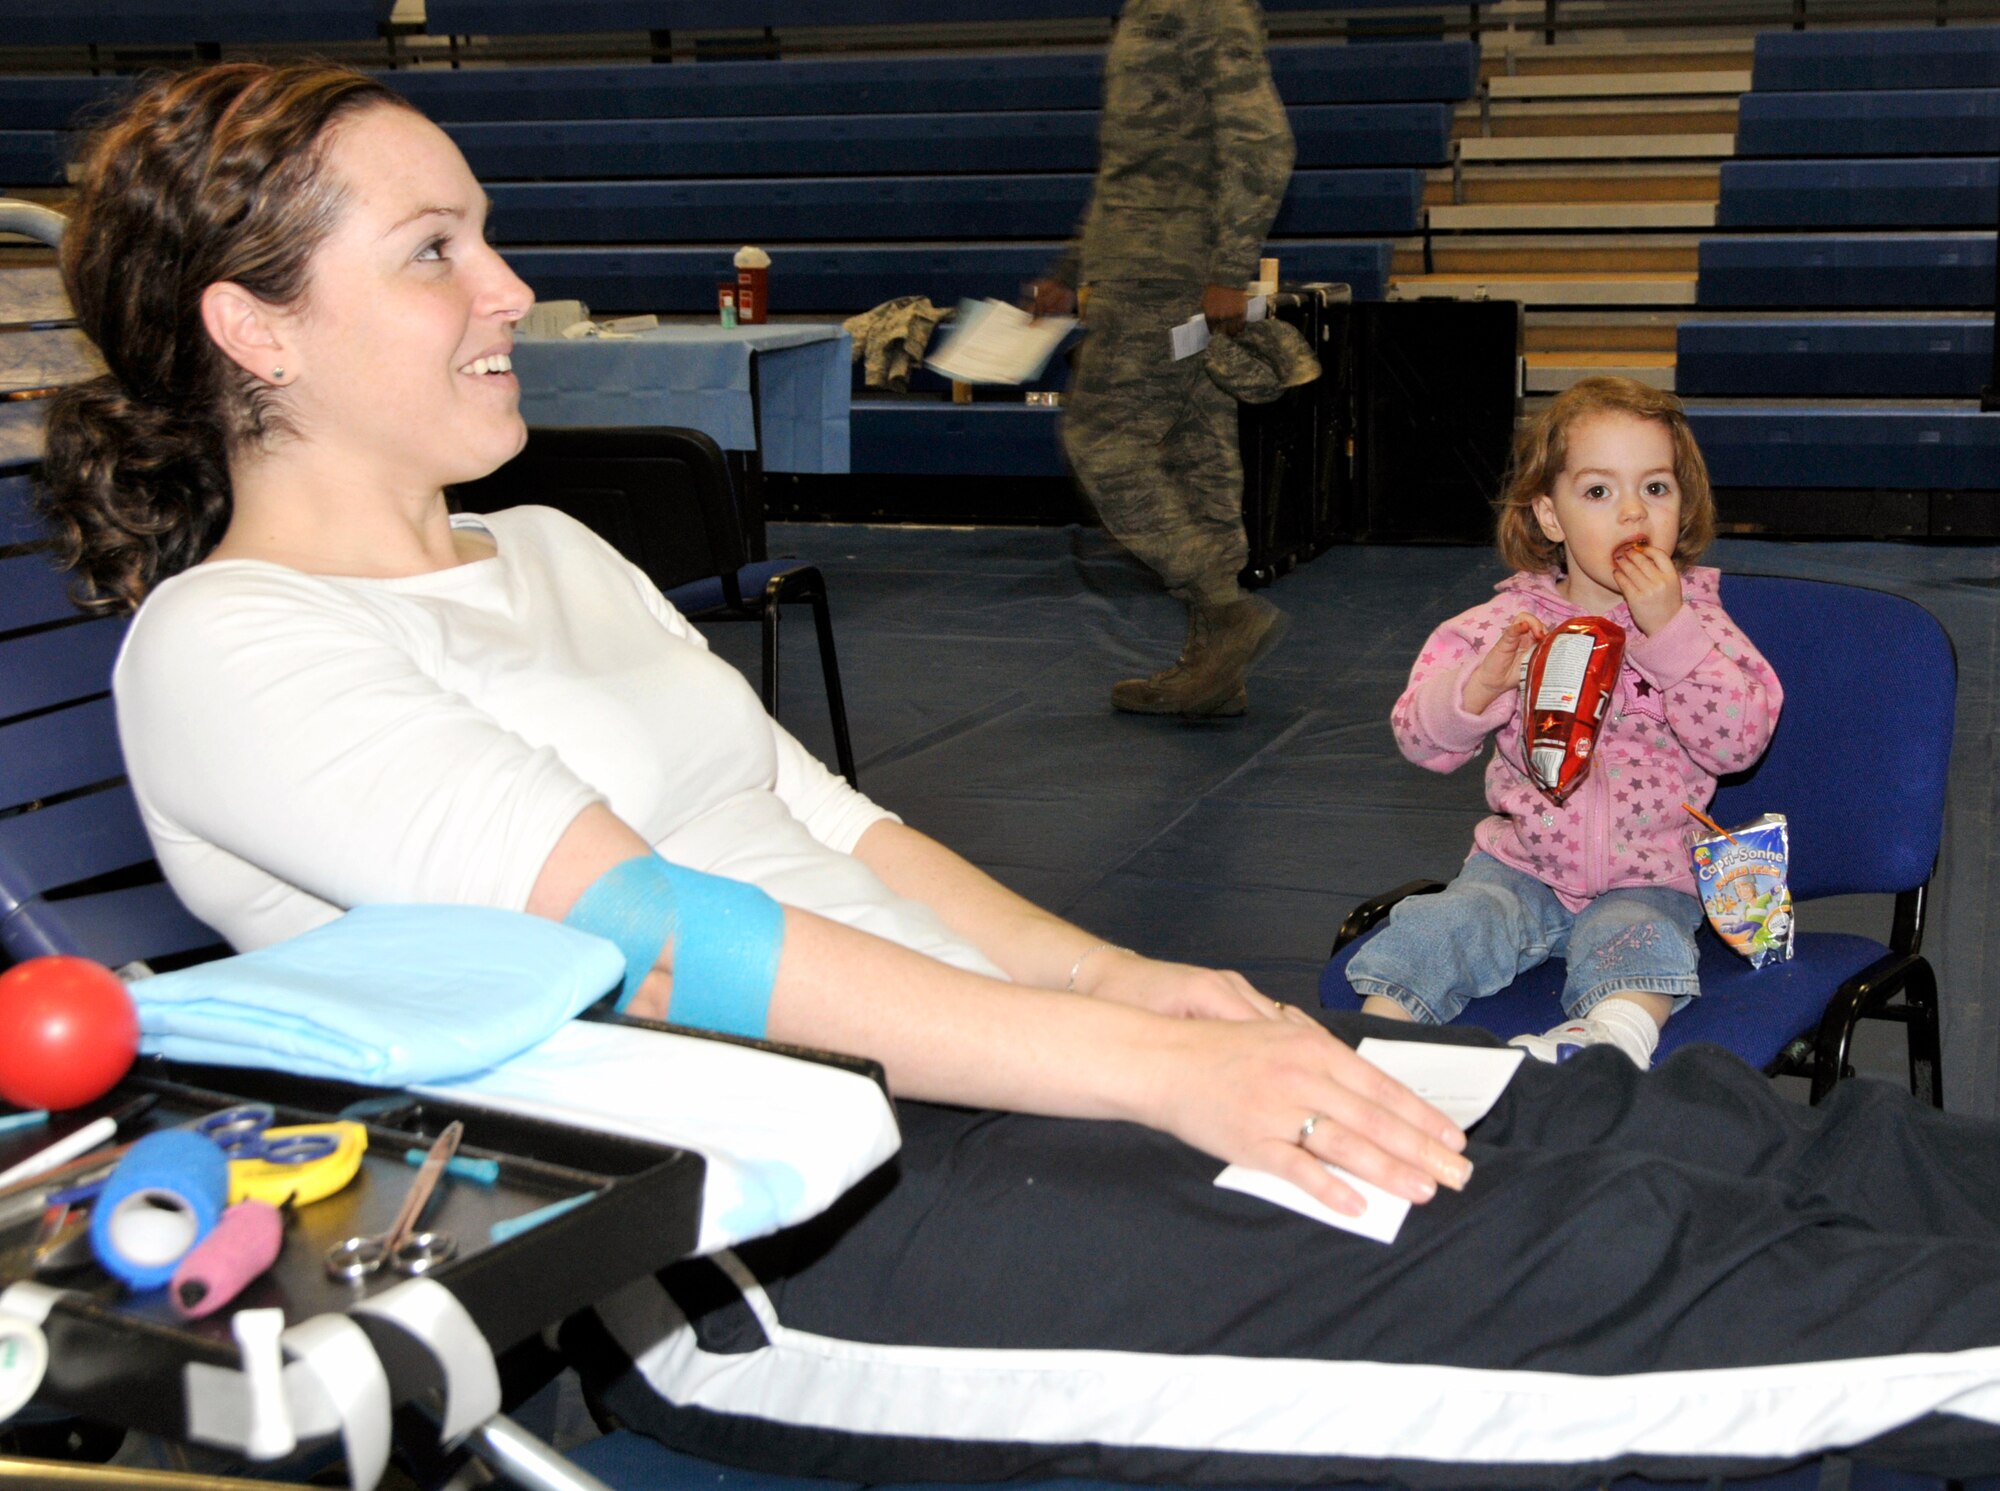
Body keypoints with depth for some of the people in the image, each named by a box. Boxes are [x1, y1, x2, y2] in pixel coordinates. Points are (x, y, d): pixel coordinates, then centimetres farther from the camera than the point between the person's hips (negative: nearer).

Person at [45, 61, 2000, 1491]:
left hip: (960, 1066, 8)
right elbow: (655, 943, -18)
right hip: (754, 1255, -8)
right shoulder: (226, 650, -8)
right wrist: (1151, 1066, -20)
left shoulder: (547, 553, 19)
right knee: (1558, 1254, -17)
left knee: (1610, 1116, -6)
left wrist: (1135, 983, 3)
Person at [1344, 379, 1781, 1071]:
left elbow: (1738, 740, -14)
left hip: (1643, 879, -1)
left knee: (1638, 941, -32)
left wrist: (1669, 629, -22)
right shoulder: (1508, 620, 1)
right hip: (1519, 865, 2)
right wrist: (1481, 684, -23)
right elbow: (1419, 736, -2)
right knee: (1430, 932, -22)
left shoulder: (1694, 617, 0)